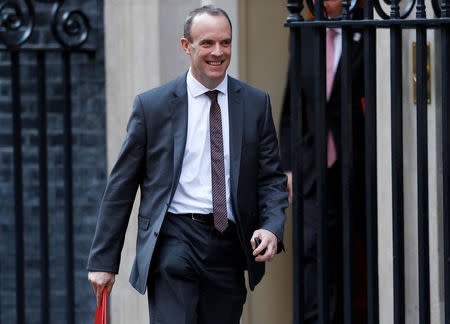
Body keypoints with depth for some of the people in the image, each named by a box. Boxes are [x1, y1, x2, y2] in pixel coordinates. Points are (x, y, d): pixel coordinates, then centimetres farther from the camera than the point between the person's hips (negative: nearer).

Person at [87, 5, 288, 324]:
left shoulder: (256, 103, 9)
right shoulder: (152, 105, 2)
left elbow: (271, 178, 11)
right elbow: (121, 186, 5)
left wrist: (272, 228, -10)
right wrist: (103, 260, 3)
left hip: (229, 249, 3)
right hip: (174, 237, -3)